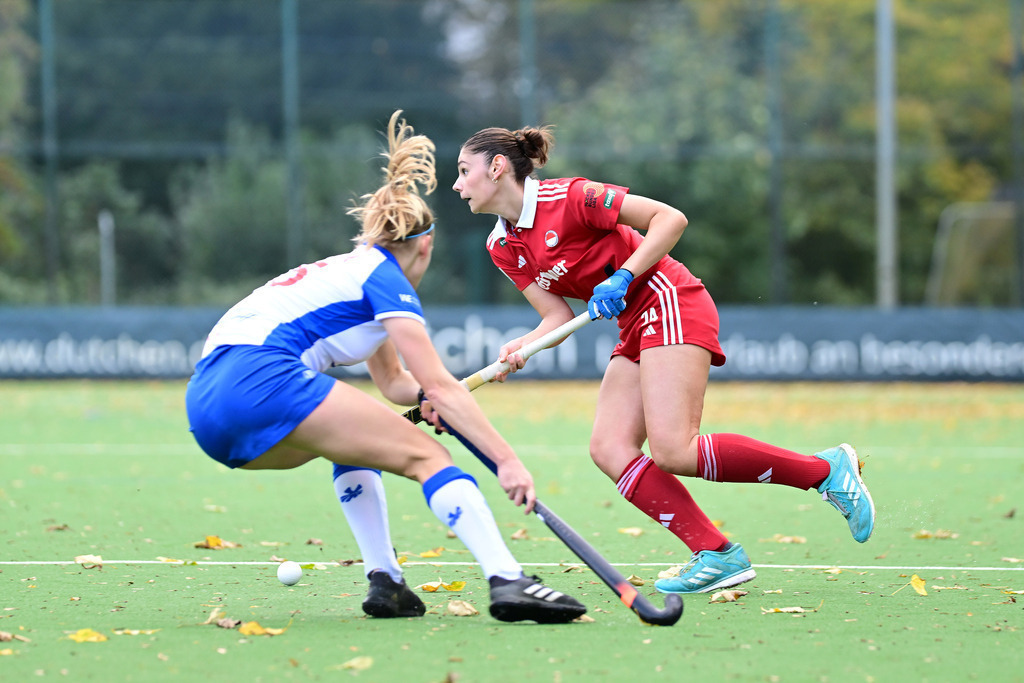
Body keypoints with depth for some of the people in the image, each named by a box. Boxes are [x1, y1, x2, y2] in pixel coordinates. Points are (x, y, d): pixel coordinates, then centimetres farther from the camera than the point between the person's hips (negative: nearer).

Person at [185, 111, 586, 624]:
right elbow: (439, 386, 0)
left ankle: (384, 582, 17)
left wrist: (429, 394, 17)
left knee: (356, 440, 30)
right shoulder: (385, 279, 7)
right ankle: (507, 582, -23)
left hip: (205, 400, 9)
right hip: (259, 377, -9)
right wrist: (507, 460, 0)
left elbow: (394, 382, 39)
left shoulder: (353, 269, 32)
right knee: (423, 454, -7)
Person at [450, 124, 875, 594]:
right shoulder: (502, 247, 10)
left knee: (674, 453, -21)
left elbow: (670, 218, -14)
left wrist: (622, 278, -21)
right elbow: (559, 317, 7)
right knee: (608, 449, -8)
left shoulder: (566, 198, -14)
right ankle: (716, 555, -9)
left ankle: (827, 470, -11)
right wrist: (517, 350, -12)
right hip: (636, 329, 9)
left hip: (671, 305, -9)